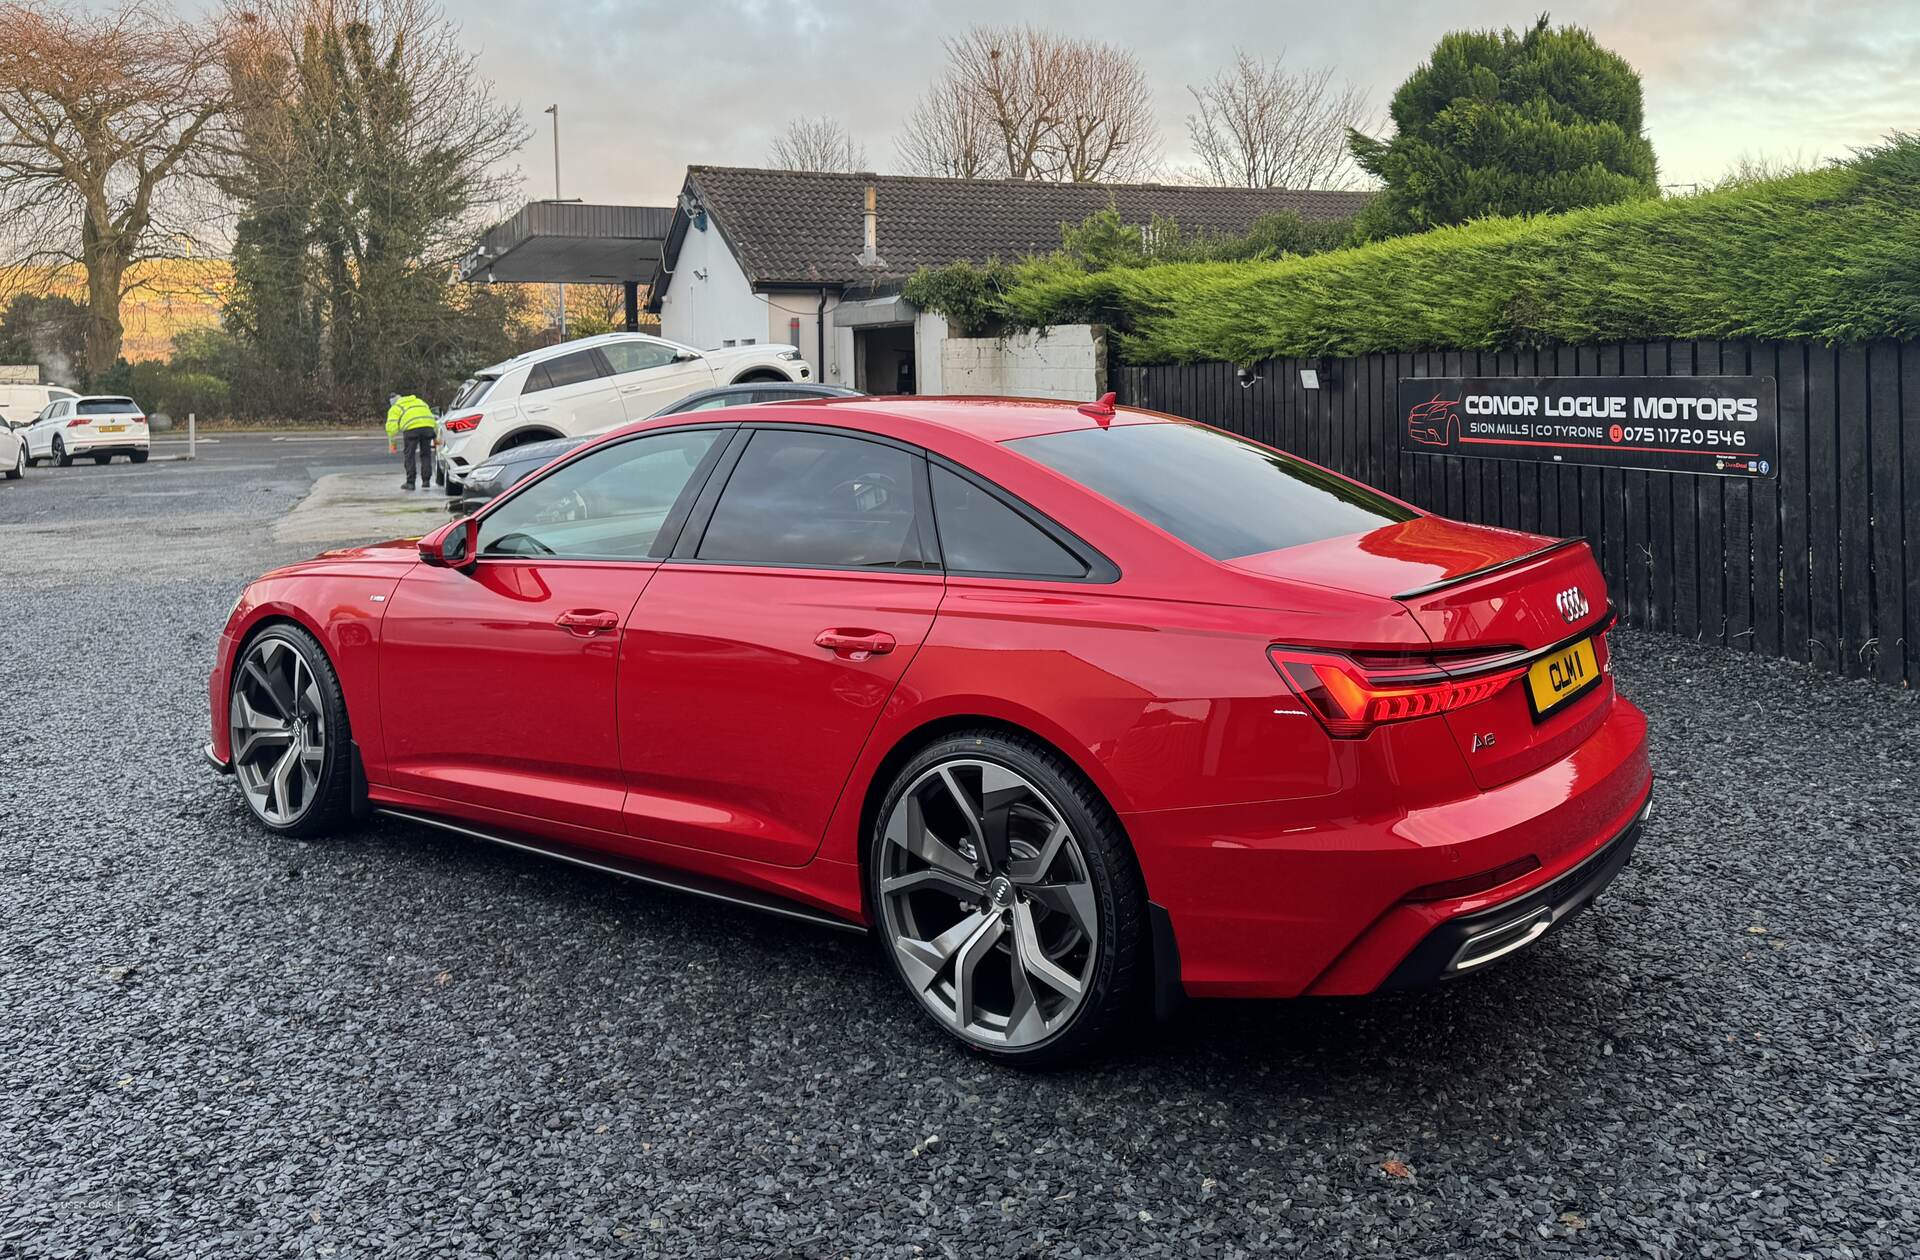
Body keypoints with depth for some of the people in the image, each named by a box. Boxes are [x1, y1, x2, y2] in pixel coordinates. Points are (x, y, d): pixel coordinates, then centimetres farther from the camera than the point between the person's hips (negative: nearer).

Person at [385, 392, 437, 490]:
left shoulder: (395, 408, 19)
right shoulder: (418, 401, 34)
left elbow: (392, 426, 6)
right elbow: (431, 417, 28)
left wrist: (392, 442, 14)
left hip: (412, 428, -4)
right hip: (428, 426, 4)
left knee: (409, 456, 7)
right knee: (426, 455, 13)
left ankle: (410, 483, 7)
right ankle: (426, 482, 11)